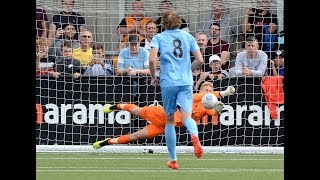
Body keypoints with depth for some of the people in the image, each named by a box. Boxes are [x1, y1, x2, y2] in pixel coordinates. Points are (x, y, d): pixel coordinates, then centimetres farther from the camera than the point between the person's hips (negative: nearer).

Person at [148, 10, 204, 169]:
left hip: (168, 83, -1)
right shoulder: (187, 36, 12)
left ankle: (173, 160, 15)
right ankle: (194, 136, -46)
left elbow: (152, 60, -10)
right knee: (186, 117, -10)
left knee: (170, 121, 12)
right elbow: (199, 60, 8)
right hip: (186, 82, 1)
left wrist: (153, 77, 6)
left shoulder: (158, 38, 5)